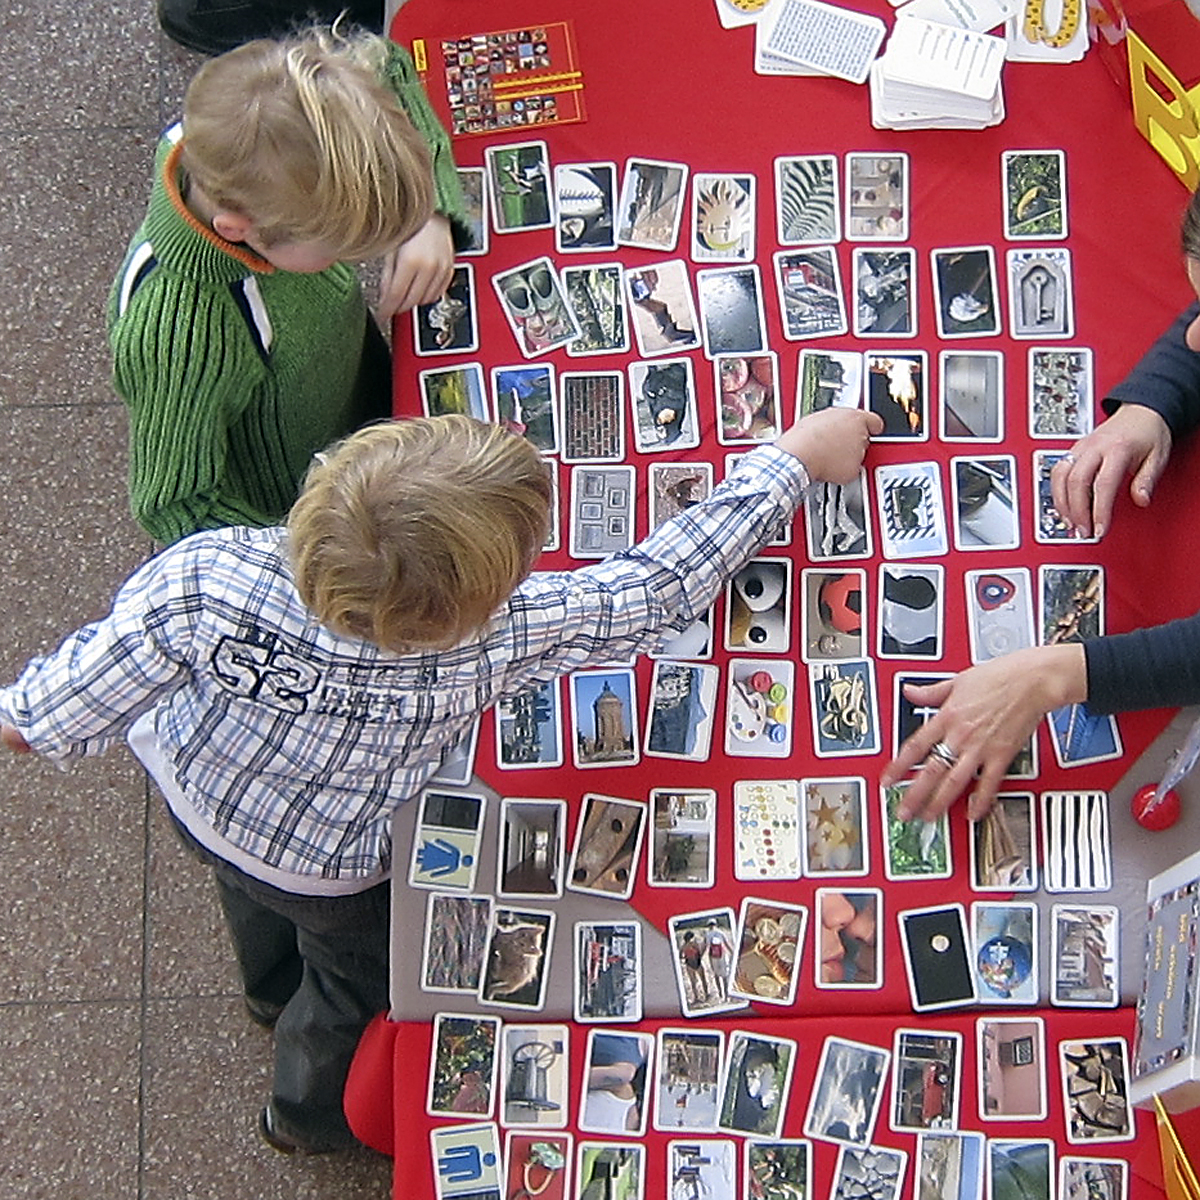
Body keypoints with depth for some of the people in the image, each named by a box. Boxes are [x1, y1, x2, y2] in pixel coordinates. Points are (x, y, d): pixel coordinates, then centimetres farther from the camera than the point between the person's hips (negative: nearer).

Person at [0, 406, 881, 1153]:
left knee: (257, 898, 38)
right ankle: (310, 1115, 62)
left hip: (189, 795, 3)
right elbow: (665, 585, -33)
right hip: (331, 879, -3)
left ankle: (272, 992, 72)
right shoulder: (491, 646, -44)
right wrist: (795, 458, -22)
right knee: (359, 982, 32)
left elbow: (100, 677, -23)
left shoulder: (205, 579, -41)